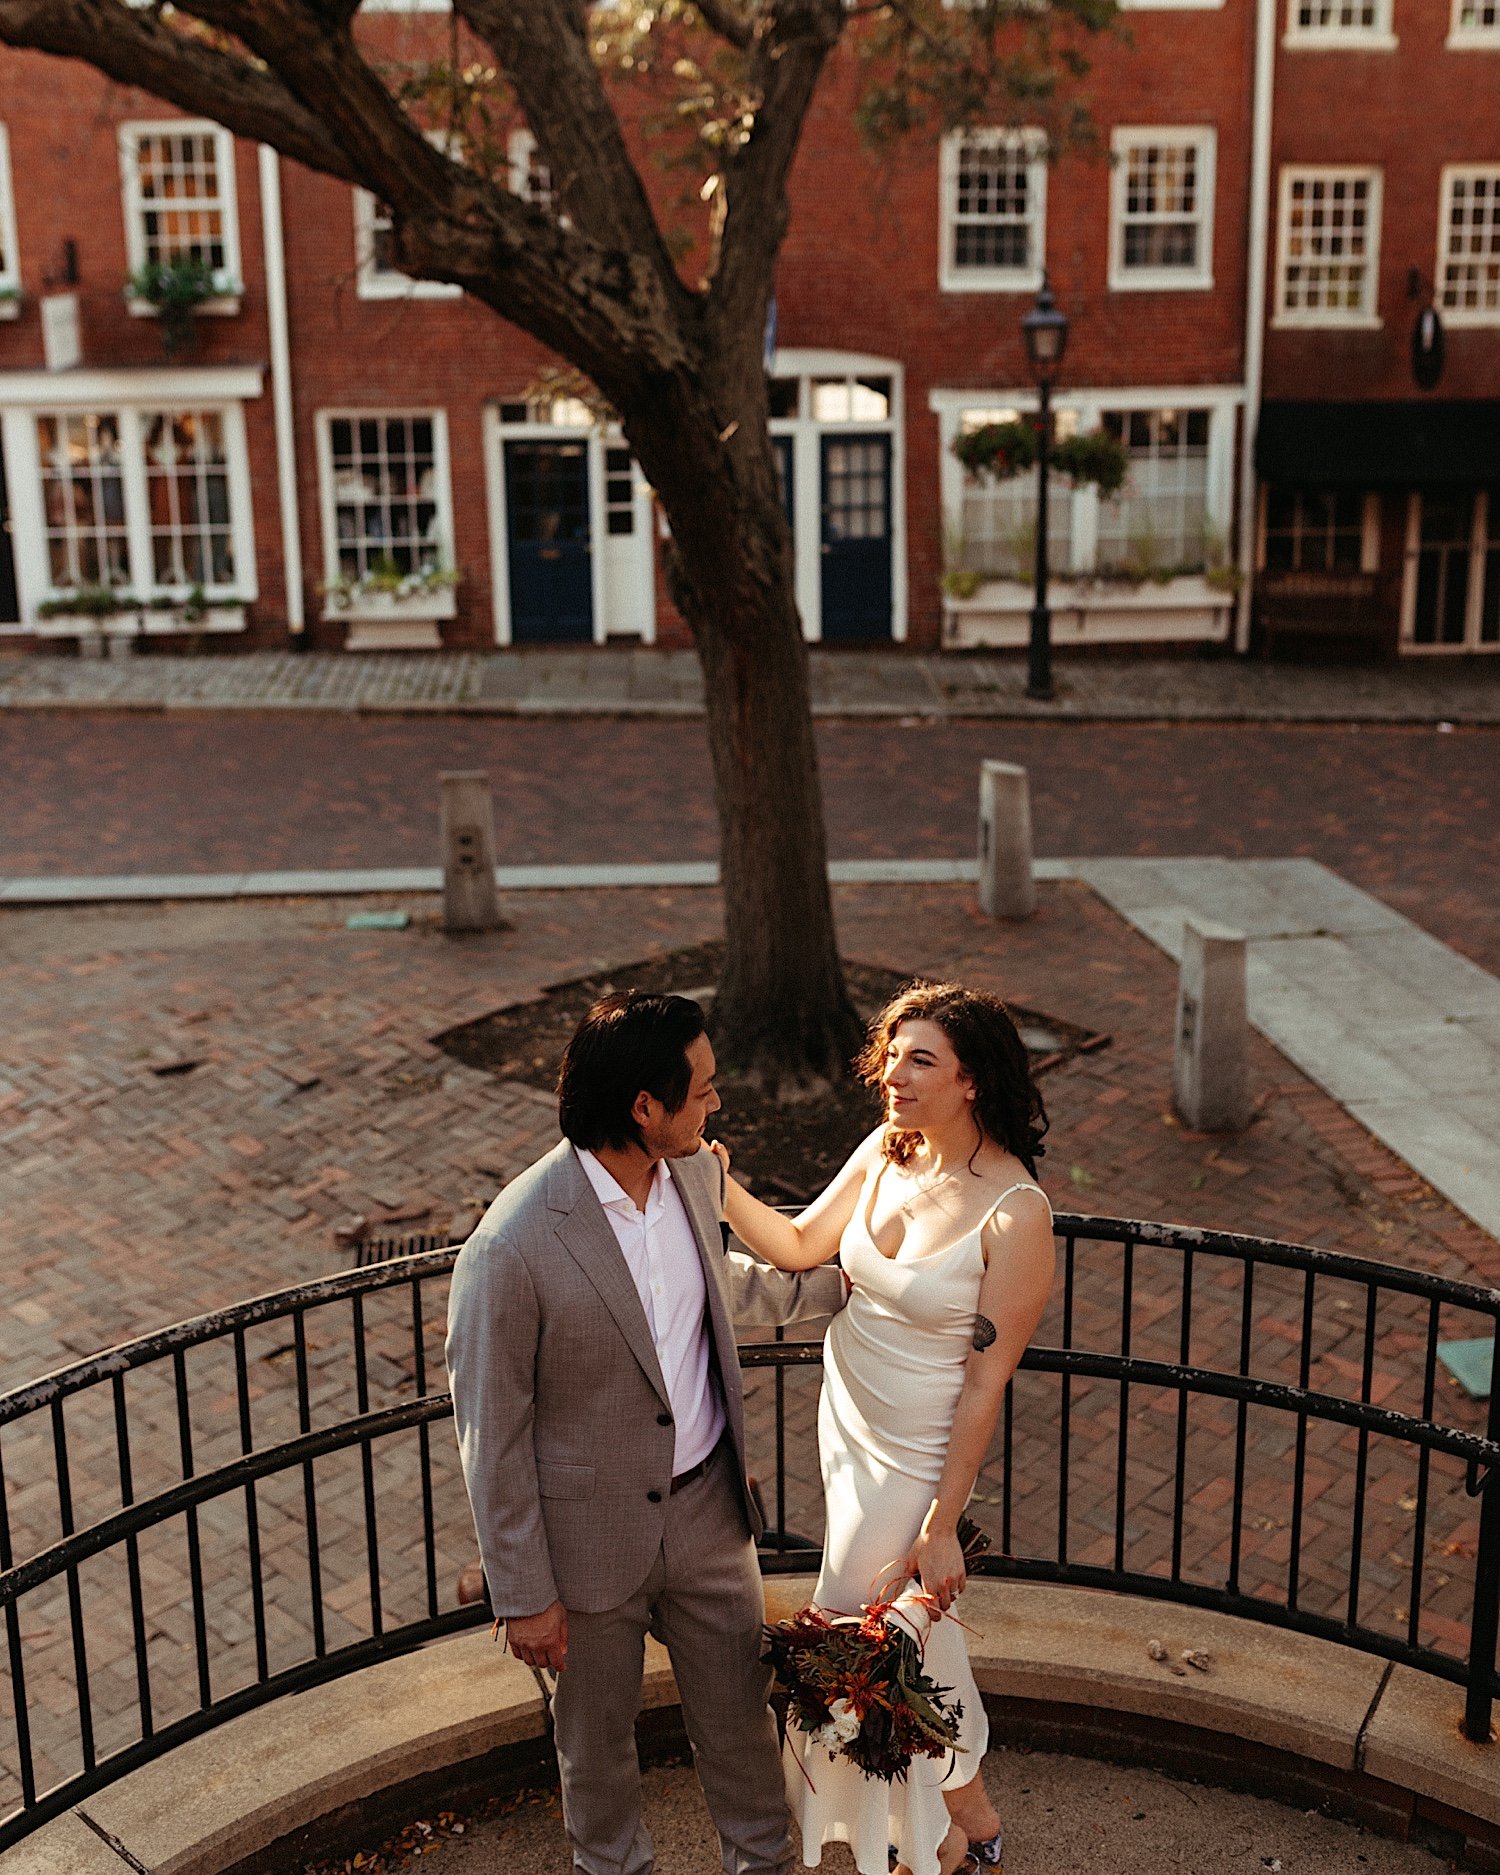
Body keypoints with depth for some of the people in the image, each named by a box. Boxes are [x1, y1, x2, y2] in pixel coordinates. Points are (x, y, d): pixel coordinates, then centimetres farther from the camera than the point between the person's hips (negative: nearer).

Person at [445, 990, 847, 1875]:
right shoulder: (512, 1248, -29)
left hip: (708, 1507, 5)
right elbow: (493, 1436, -18)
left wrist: (834, 1284, 18)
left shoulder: (696, 1172, -9)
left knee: (741, 1710, 22)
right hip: (592, 1536, -5)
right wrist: (524, 1594, -12)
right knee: (597, 1735, 21)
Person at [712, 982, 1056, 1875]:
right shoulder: (885, 1151, -7)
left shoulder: (1015, 1212, -26)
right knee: (911, 1626, 23)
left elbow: (986, 1379, -22)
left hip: (916, 1456, -7)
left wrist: (941, 1527, -19)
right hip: (847, 1421, 7)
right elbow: (800, 1246, 3)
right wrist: (720, 1187, -14)